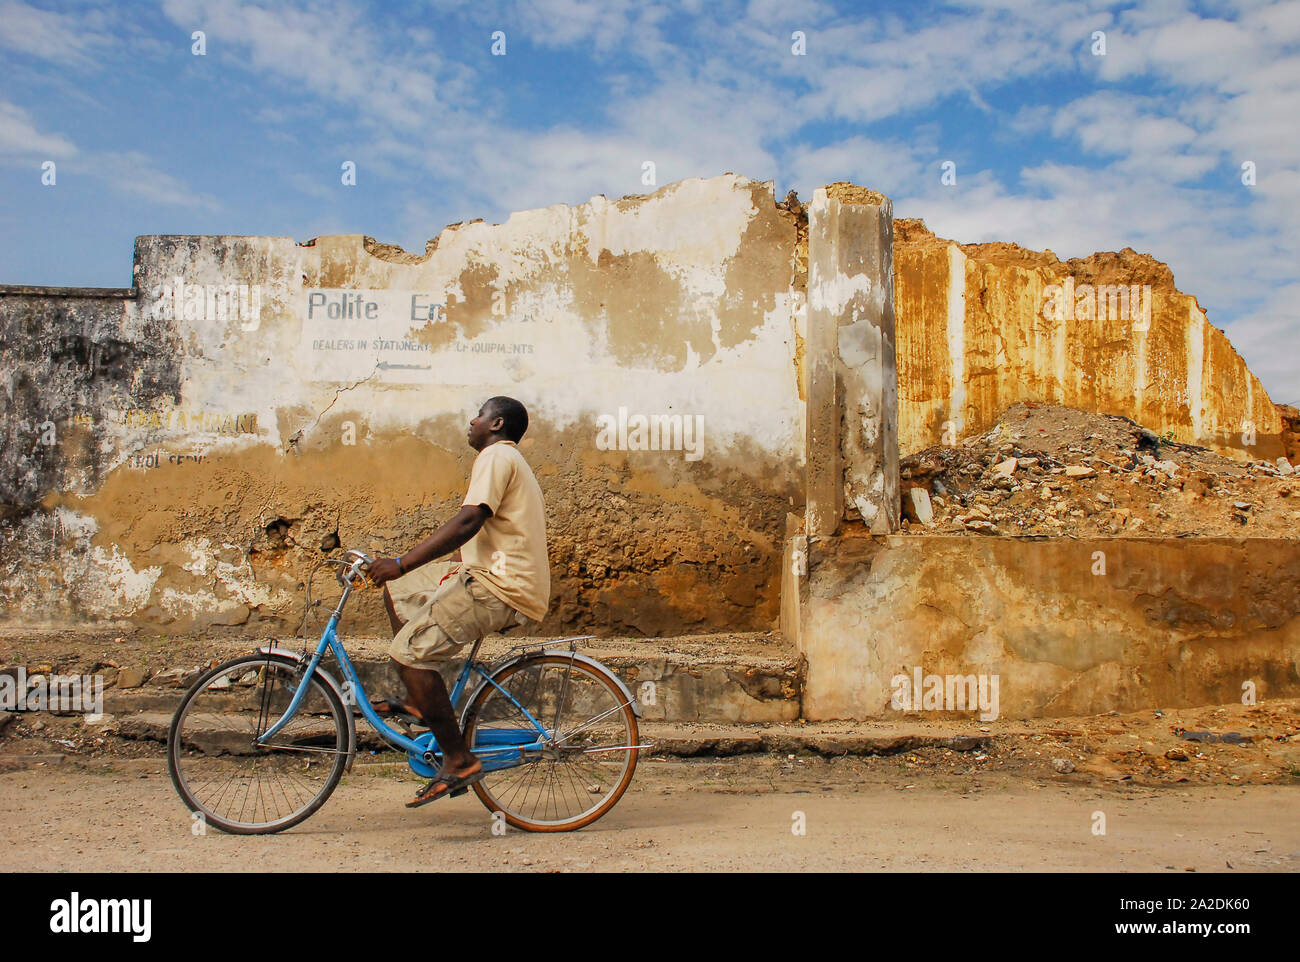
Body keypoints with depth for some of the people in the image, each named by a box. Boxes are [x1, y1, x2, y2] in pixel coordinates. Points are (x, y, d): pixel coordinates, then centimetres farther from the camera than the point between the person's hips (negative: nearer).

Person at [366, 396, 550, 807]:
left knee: (409, 650, -18)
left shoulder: (497, 456, -7)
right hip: (490, 575, 11)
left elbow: (468, 522, -22)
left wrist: (403, 562, -24)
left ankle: (458, 761, -14)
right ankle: (419, 699, 17)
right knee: (398, 589, 16)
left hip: (500, 588, -11)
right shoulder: (508, 461, 27)